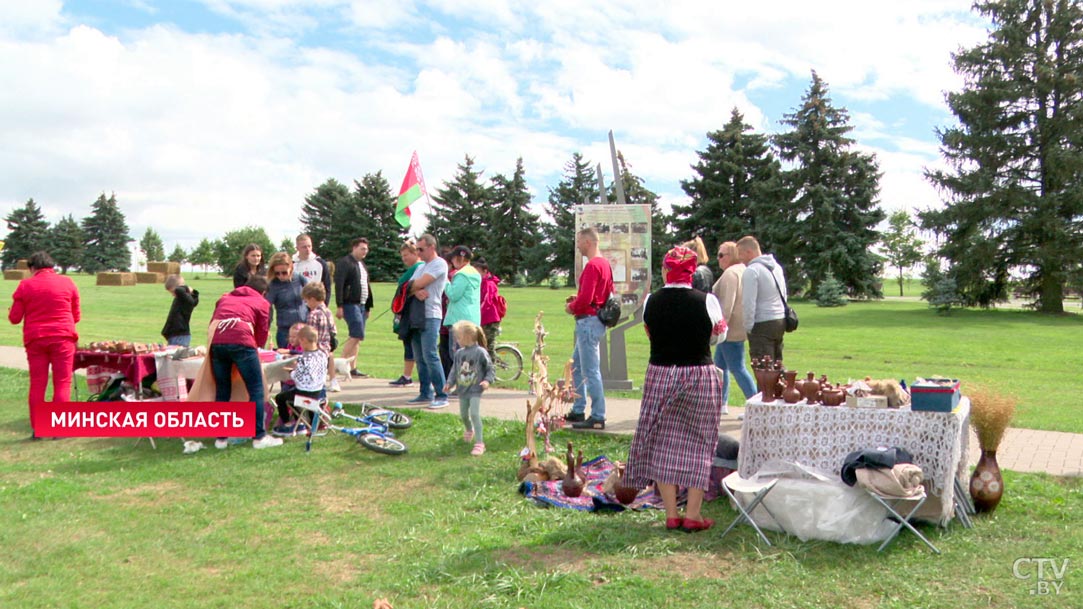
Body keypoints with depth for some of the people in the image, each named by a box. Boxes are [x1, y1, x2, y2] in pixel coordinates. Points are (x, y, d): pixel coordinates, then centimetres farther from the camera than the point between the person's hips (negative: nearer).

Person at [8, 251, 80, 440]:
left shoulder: (25, 285, 1)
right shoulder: (68, 283, 2)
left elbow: (14, 318, 2)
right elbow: (76, 316, 6)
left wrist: (11, 311, 24)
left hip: (35, 339, 1)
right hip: (63, 338, -1)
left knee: (37, 384, 7)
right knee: (62, 383, 3)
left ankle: (37, 429, 10)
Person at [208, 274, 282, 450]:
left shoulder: (225, 297, 33)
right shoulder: (262, 303, 22)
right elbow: (262, 336, 20)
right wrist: (254, 346, 41)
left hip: (216, 341, 4)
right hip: (241, 341, -4)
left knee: (222, 391, 13)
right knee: (256, 389, 3)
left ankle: (220, 438, 15)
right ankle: (259, 437, 1)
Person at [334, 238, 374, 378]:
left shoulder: (362, 265, 21)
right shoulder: (344, 262, -6)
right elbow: (339, 285, -14)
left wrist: (368, 307, 21)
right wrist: (340, 306, -20)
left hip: (361, 305, 9)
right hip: (350, 304, -9)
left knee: (356, 337, 7)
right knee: (357, 335, -16)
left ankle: (353, 368, 10)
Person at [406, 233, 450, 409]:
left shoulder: (439, 264, -6)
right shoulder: (421, 267, 22)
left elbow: (420, 283, -14)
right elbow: (409, 288, 12)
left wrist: (411, 287, 7)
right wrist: (416, 292, -11)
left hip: (430, 316, -9)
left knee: (430, 356, -14)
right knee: (420, 358, 10)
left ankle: (442, 395, -10)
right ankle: (426, 393, 17)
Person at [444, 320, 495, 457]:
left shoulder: (480, 352, -13)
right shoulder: (459, 353, 2)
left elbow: (490, 369, -7)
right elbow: (454, 370, 11)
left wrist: (488, 380, -21)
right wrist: (450, 383, 1)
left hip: (475, 390, -6)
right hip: (462, 389, 6)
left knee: (474, 413, -17)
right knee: (463, 414, 17)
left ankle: (479, 442, -12)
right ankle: (469, 430, 50)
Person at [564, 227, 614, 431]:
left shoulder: (592, 265, -17)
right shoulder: (605, 263, 14)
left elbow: (585, 298, -24)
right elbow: (609, 292, 20)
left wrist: (572, 308, -4)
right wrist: (577, 299, 12)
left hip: (588, 321, -11)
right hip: (594, 320, 11)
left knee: (590, 371, -6)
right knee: (576, 366, 18)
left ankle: (598, 417, -1)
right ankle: (578, 411, 25)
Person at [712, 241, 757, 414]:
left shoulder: (730, 273, -16)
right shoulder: (742, 271, 15)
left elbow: (727, 304, -24)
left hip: (731, 329, -11)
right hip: (733, 329, 11)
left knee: (737, 368, -6)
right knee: (720, 364, 17)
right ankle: (721, 403, 24)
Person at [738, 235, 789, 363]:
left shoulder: (751, 271, -15)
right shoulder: (777, 266, 13)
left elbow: (749, 303, -18)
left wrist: (748, 327, -10)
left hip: (762, 325, -9)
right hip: (781, 320, 9)